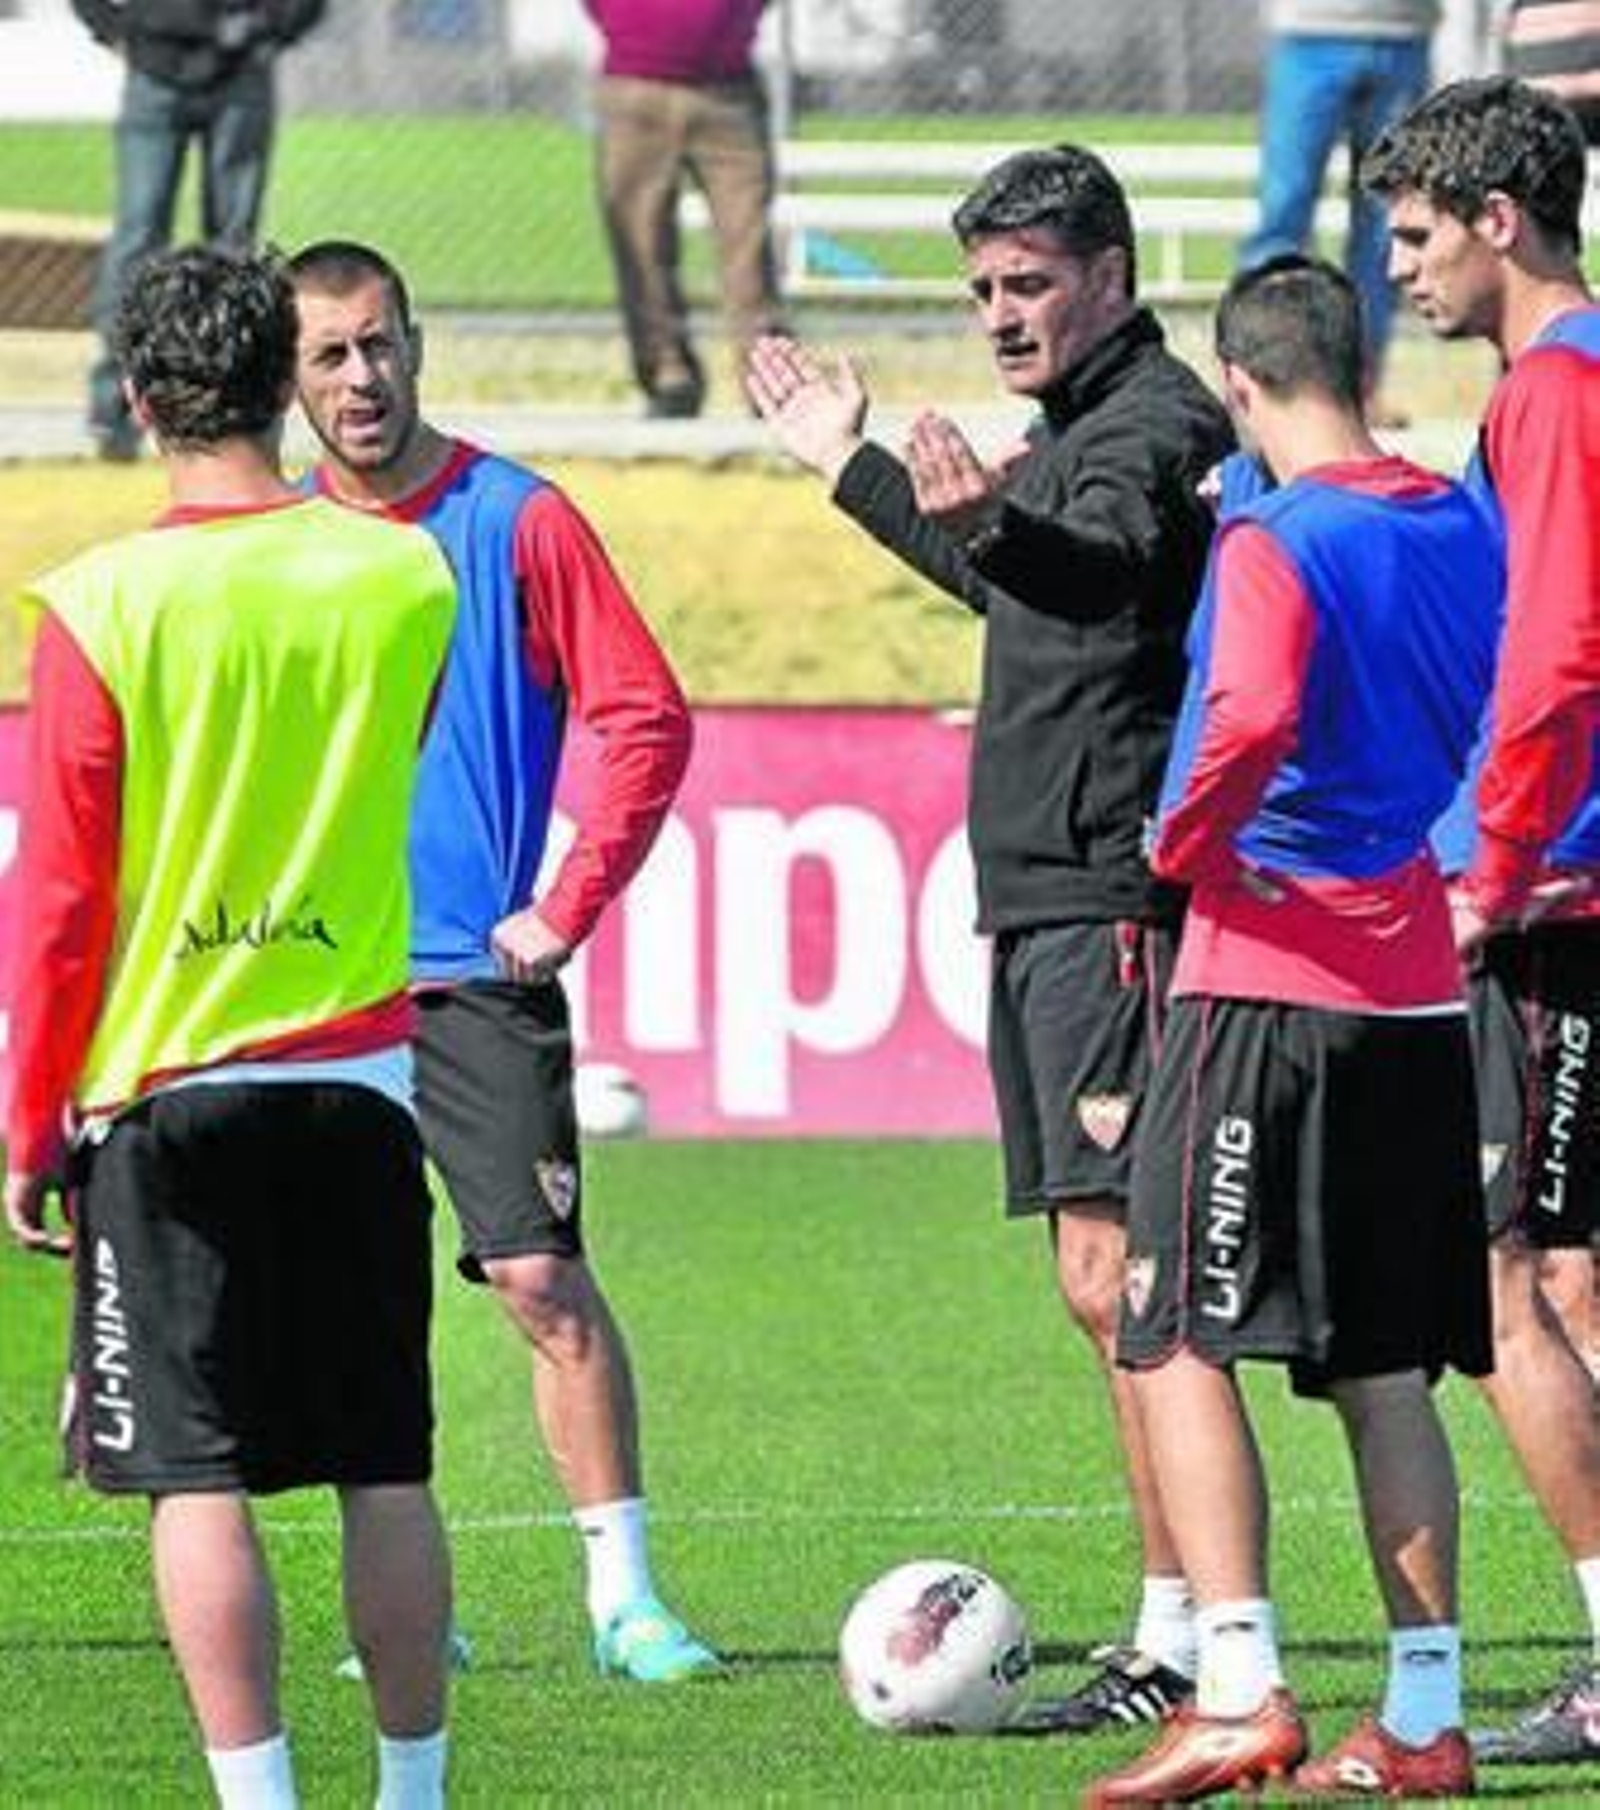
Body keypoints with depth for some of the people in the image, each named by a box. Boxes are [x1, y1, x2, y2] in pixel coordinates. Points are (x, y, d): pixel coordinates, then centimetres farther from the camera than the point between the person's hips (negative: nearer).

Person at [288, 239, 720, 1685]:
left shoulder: (515, 519, -3)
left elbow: (647, 719, -3)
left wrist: (567, 909, -8)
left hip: (481, 976, -4)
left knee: (542, 1278, -11)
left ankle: (623, 1593, -8)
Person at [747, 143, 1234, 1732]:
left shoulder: (1153, 423, -11)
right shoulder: (1067, 432, 20)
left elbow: (1105, 567, -34)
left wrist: (989, 520, -55)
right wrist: (854, 468, 46)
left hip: (1112, 903, -10)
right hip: (1044, 902, 10)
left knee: (1113, 1268, -14)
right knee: (1103, 1274, 11)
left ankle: (1183, 1633, -15)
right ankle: (1189, 1630, 15)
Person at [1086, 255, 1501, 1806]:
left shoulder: (1273, 543, -13)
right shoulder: (1464, 532, 8)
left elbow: (1251, 720, -29)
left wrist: (1182, 846, -14)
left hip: (1269, 980, -7)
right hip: (1417, 992, 7)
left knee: (1176, 1341, -3)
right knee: (1384, 1370, 11)